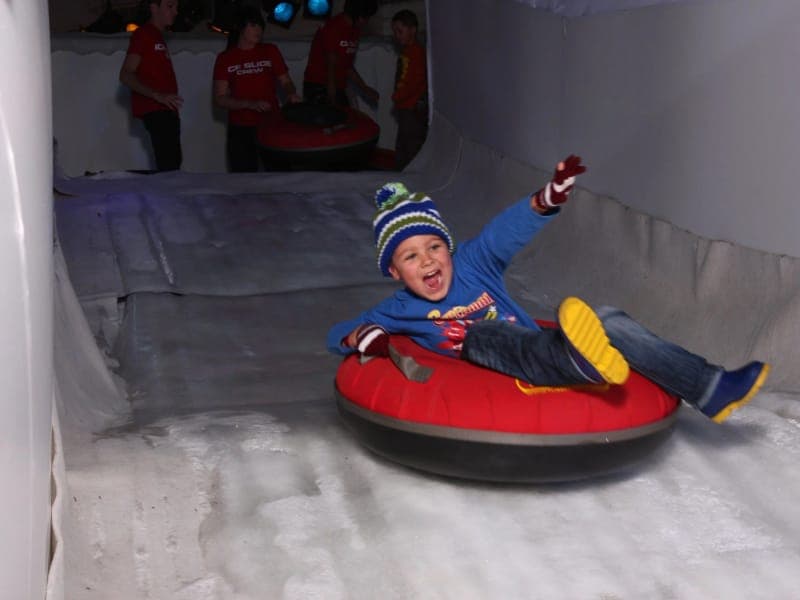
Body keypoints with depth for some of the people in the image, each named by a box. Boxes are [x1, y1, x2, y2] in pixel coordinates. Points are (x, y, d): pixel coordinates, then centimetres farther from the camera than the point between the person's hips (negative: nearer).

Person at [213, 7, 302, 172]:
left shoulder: (270, 51, 8)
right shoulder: (225, 58, 3)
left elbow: (286, 82, 15)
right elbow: (219, 98, -1)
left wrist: (291, 94, -9)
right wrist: (250, 104, -15)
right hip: (240, 130, 0)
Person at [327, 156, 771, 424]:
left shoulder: (472, 264, 12)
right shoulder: (400, 311, 9)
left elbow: (509, 229, -2)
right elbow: (336, 336, 12)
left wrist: (549, 198, -22)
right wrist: (363, 337, -12)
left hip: (547, 363, 5)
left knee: (607, 320, -15)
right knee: (478, 334, -34)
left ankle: (712, 390, -20)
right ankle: (577, 357, -68)